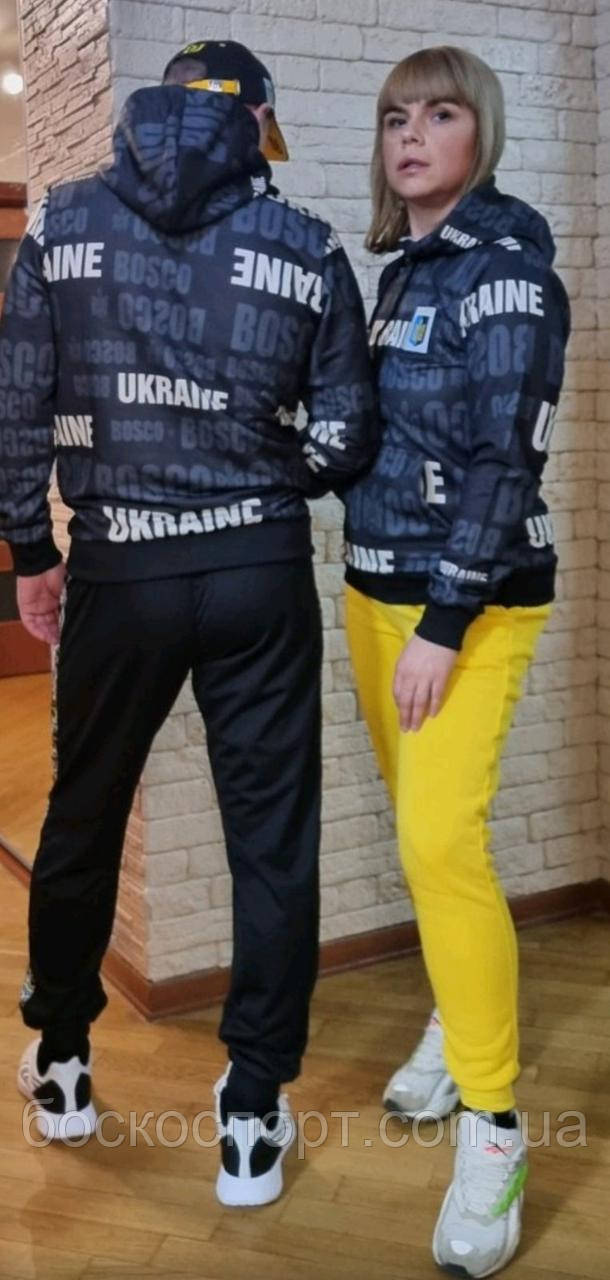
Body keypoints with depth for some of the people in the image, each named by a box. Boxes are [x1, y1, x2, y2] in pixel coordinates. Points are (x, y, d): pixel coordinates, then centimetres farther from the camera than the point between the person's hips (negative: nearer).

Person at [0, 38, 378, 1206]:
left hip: (118, 573, 2)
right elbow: (344, 443, -1)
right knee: (272, 840, 8)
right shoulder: (309, 248, 0)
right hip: (259, 573, -1)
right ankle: (253, 1117, 16)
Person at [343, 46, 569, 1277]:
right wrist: (384, 600, 12)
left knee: (443, 840, -15)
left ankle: (492, 1127, -2)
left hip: (468, 600, -8)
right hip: (374, 587, 8)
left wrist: (445, 623, -21)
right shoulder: (401, 269, 14)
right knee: (417, 826, 13)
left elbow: (502, 455, -17)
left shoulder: (505, 261, -9)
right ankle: (460, 1021, 32)